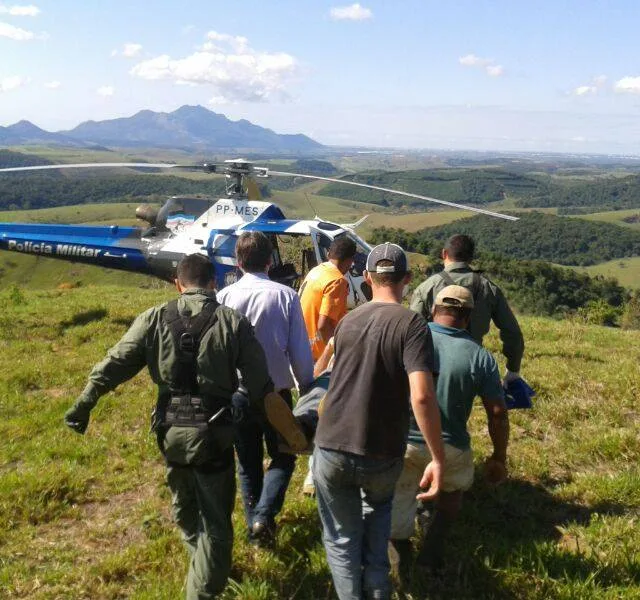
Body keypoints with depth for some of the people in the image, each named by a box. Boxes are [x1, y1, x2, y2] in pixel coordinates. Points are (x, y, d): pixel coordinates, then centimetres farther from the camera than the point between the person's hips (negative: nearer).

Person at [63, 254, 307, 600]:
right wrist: (296, 436, -4)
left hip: (170, 433, 4)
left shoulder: (155, 319, -3)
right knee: (215, 522, 12)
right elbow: (264, 393, -11)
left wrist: (82, 407, 7)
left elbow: (112, 368, -5)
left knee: (184, 507, 30)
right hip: (213, 435, -4)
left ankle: (201, 567, 55)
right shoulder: (234, 323, -8)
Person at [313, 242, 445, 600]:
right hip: (381, 456, -2)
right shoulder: (412, 324, -11)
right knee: (378, 507, 30)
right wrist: (439, 459, -16)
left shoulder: (347, 322, 6)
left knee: (342, 536, 19)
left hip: (331, 449, 2)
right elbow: (421, 397, -23)